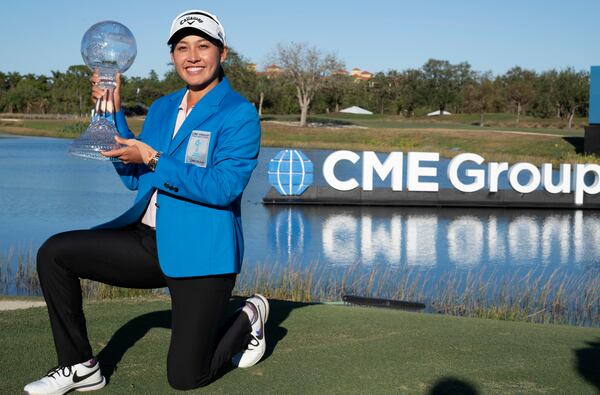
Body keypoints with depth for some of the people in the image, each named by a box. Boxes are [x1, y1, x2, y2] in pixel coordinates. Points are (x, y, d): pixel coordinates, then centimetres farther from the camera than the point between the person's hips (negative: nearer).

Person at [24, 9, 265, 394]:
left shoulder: (240, 114, -10)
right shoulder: (162, 109, 12)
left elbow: (223, 188, -21)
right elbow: (134, 177, 13)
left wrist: (153, 160, -21)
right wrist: (113, 112, 5)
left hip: (200, 254, -6)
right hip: (147, 241, 7)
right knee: (54, 253, -9)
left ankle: (248, 320, 25)